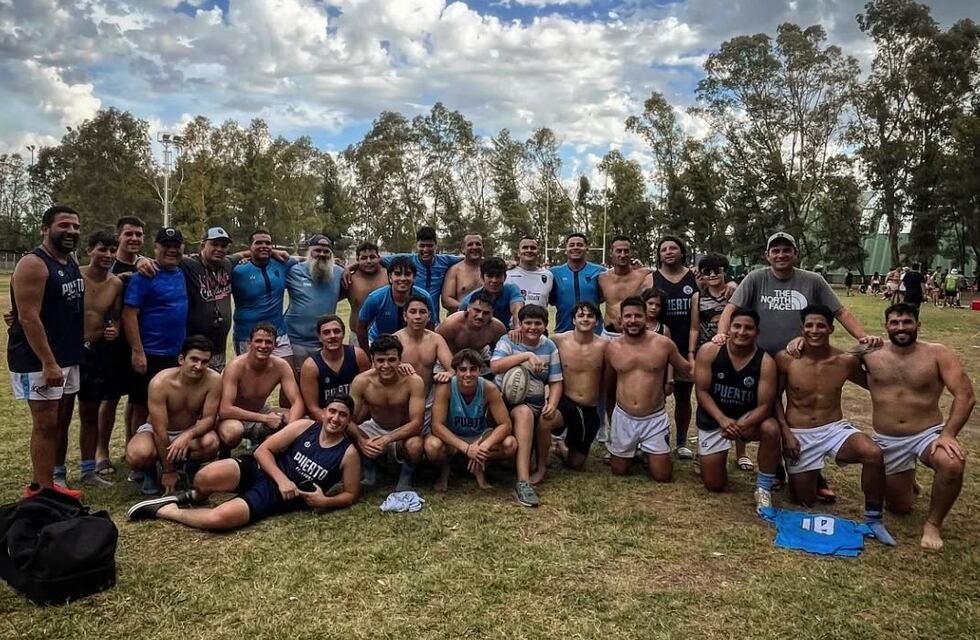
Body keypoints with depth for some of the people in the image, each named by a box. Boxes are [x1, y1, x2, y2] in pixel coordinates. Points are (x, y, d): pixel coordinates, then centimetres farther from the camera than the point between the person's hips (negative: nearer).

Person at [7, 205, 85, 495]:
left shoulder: (72, 263, 11)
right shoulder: (33, 264, -15)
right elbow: (28, 318, -21)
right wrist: (48, 363, -23)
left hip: (68, 357, 9)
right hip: (37, 360, -8)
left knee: (61, 423, 12)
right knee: (46, 424, -4)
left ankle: (49, 483, 22)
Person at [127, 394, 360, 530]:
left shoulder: (348, 453, -6)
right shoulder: (304, 427, -2)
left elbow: (351, 494, 3)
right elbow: (263, 450, -1)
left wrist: (324, 501, -16)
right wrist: (281, 479, -15)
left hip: (278, 497, -2)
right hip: (260, 470, 2)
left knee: (219, 518, -29)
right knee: (206, 477, -29)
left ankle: (167, 511, 1)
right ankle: (195, 496, 11)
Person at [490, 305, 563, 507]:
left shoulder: (549, 347, 9)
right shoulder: (508, 341, -2)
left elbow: (556, 382, 8)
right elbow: (494, 366, -21)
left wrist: (552, 404, -12)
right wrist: (526, 355, -28)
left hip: (536, 404, 6)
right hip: (505, 401, -6)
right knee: (524, 412, -35)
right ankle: (523, 481, -42)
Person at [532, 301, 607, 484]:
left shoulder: (604, 345, -7)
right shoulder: (559, 341, -10)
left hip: (590, 411, 2)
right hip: (565, 402, -2)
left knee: (576, 464, 11)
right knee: (545, 421, -37)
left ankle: (564, 446, 47)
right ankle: (541, 468, -12)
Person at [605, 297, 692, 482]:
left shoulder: (664, 344, -10)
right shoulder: (612, 348, -4)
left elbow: (687, 369, 1)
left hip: (655, 418, -1)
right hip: (623, 417, 2)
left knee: (662, 476, 2)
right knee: (619, 471, 14)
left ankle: (649, 457, 34)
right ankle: (634, 452, 45)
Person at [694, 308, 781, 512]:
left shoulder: (765, 362, -17)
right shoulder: (709, 351, -17)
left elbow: (765, 405, -18)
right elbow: (701, 391, -15)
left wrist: (741, 425, -36)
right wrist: (723, 420, -29)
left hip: (747, 418, 0)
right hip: (713, 420, 0)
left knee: (771, 429, -36)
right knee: (715, 485, 1)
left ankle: (763, 488, -13)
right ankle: (708, 456, 39)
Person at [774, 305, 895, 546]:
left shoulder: (846, 361, -6)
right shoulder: (785, 359, -11)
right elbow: (775, 398, -1)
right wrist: (786, 432, -8)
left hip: (836, 429, 1)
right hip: (799, 435, -1)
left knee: (874, 454, -31)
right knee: (803, 500, 6)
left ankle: (873, 518, -10)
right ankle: (806, 475, 42)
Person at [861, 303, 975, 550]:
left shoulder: (937, 354, -9)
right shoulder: (871, 354, -4)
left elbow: (965, 396, -14)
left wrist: (948, 434, -24)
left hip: (928, 434, -2)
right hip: (888, 442, 2)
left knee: (953, 464, -37)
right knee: (899, 508, 9)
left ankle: (933, 524, -10)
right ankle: (906, 478, 46)